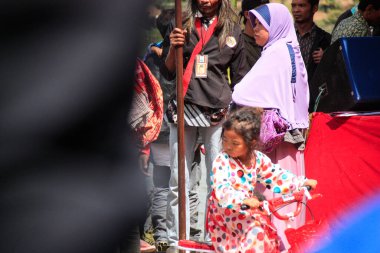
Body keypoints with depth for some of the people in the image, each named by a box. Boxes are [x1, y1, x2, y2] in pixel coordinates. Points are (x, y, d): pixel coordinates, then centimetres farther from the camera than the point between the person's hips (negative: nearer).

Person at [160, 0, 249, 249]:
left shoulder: (232, 30, 8)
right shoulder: (182, 26, 9)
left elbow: (239, 77, 13)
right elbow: (168, 73, 10)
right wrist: (173, 47, -8)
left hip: (218, 112, -1)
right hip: (184, 108, 1)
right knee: (178, 181, 2)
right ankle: (176, 241, 7)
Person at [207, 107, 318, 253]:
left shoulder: (257, 158, -1)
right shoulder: (222, 162, -20)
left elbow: (276, 175, 10)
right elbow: (222, 190, -33)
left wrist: (303, 182, 5)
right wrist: (243, 200, -48)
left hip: (246, 211, 6)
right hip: (225, 213, -6)